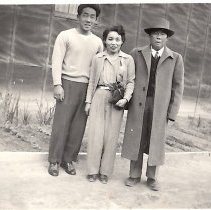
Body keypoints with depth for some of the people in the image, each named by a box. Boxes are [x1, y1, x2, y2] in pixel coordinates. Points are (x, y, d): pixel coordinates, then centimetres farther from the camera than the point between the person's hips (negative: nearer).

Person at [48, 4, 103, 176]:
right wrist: (57, 85, -13)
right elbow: (57, 61, -4)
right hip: (68, 83, -3)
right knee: (61, 123, -2)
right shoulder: (65, 36, 0)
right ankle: (55, 161, 10)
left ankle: (68, 159, 16)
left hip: (88, 87, 3)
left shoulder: (98, 42, 11)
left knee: (78, 126, 4)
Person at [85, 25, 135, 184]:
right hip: (99, 97, 1)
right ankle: (93, 170, 12)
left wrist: (125, 98, -10)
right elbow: (92, 81, 11)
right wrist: (88, 101, 8)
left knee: (111, 136, 2)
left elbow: (131, 81, 5)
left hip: (117, 100, -1)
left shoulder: (128, 59, 4)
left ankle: (105, 172, 15)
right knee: (96, 133, -2)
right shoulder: (98, 58, 8)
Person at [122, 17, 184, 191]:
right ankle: (135, 175, 21)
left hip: (160, 107, 0)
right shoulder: (137, 54, 4)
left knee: (156, 143, 6)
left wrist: (172, 114, -3)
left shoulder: (175, 58, 2)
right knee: (136, 140, 6)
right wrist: (126, 103, -1)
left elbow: (177, 87, 1)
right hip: (138, 105, 1)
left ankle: (152, 178, 23)